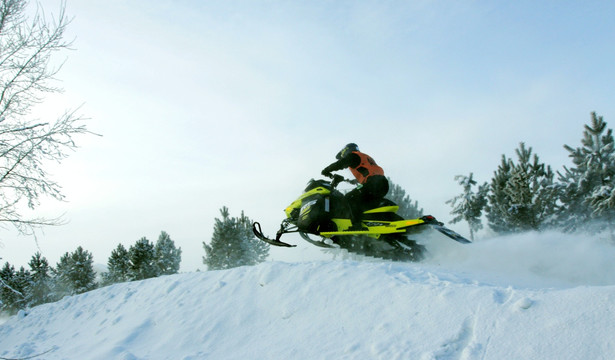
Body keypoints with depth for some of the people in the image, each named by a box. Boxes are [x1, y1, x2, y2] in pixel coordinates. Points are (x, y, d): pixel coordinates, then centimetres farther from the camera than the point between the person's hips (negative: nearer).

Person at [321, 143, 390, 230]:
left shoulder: (353, 155, 10)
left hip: (373, 183, -9)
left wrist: (326, 170, 8)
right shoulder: (366, 157, 35)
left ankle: (356, 225, -24)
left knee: (350, 197, -13)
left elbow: (340, 164, -4)